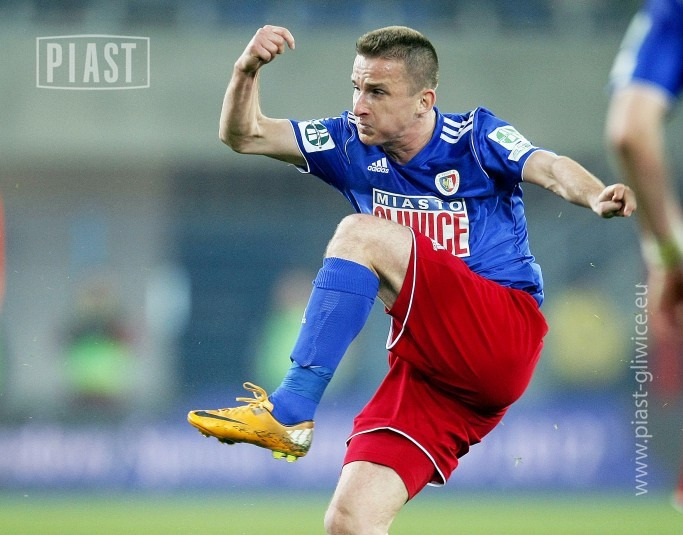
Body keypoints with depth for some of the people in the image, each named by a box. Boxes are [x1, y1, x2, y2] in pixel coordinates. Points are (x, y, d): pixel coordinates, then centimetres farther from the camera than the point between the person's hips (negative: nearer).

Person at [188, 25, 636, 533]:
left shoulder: (475, 138, -2)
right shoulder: (354, 145, 11)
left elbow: (550, 169, -20)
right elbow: (244, 135, 9)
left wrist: (597, 196, -43)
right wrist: (247, 70, -13)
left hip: (506, 334, -6)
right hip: (430, 367, 6)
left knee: (360, 234, -24)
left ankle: (288, 413, -29)